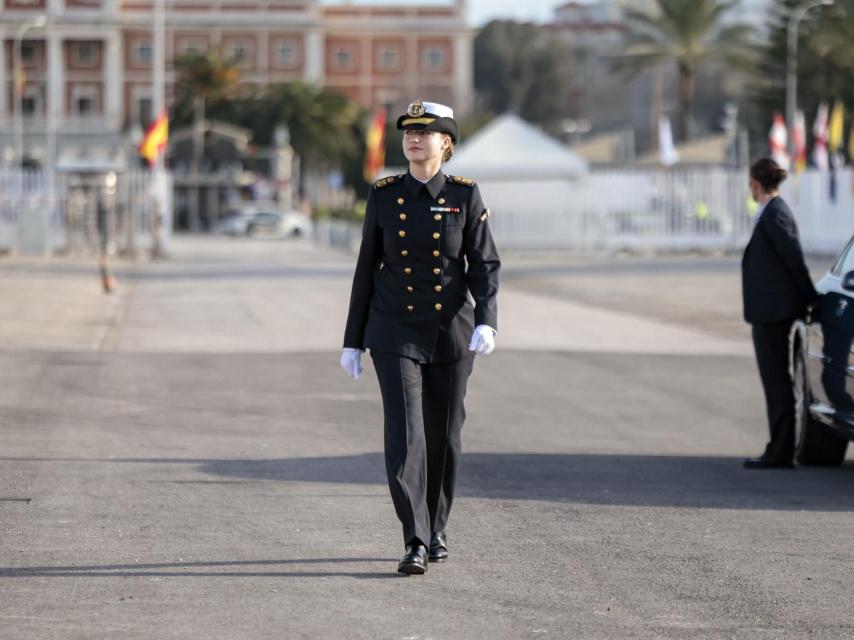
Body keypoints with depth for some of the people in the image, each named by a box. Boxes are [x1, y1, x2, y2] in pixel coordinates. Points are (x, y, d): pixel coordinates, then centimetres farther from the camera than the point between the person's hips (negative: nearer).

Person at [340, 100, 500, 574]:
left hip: (451, 335, 1)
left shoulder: (465, 196, -4)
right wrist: (352, 342, 3)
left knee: (443, 437, 10)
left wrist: (486, 322, -23)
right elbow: (367, 270, 3)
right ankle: (415, 544, -16)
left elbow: (485, 265, -6)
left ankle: (435, 530, 31)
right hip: (395, 334, -1)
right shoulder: (384, 196, -2)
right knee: (404, 436, -15)